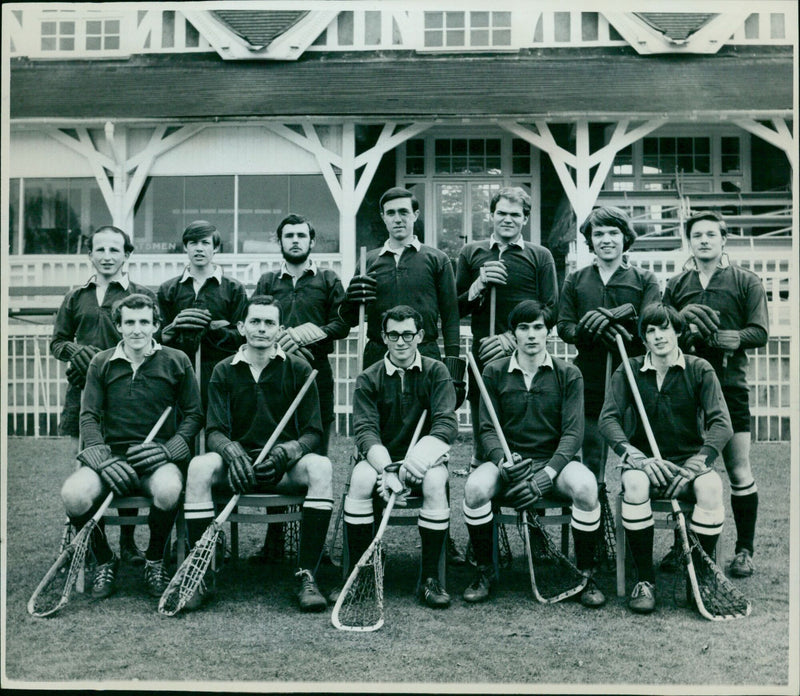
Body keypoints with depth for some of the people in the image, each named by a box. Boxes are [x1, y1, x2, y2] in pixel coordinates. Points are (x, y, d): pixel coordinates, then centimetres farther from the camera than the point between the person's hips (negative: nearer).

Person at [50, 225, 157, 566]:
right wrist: (77, 352, -4)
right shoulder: (76, 297, 16)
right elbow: (57, 342, 17)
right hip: (83, 390, 3)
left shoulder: (142, 295, 6)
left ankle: (127, 541, 13)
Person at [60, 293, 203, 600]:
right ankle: (105, 561, 2)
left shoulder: (176, 361, 7)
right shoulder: (101, 363, 10)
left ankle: (155, 560, -4)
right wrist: (102, 458, -12)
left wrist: (168, 449, -9)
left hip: (158, 458, -2)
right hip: (110, 454, 2)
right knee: (73, 494, -28)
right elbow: (88, 417, 6)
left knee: (169, 489, -36)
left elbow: (195, 414, 7)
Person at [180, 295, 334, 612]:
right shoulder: (224, 371, 8)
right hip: (238, 465, 1)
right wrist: (232, 451, -24)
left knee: (320, 467, -33)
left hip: (285, 467, 0)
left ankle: (306, 575, -27)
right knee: (199, 466, -31)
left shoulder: (298, 369, 4)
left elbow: (312, 432, 0)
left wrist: (284, 452, -21)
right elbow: (214, 431, 0)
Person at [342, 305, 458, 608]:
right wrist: (387, 469, -29)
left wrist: (417, 459, -29)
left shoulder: (436, 373, 1)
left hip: (423, 460, 0)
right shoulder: (369, 379, 2)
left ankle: (430, 577, -20)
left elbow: (446, 424, -11)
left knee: (435, 480, -33)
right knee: (360, 478, -32)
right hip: (380, 458, 1)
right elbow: (365, 431, -10)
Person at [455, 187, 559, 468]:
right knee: (482, 433, 3)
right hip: (483, 356, 1)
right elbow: (458, 309, 14)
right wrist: (479, 285, -5)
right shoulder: (471, 252, 13)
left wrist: (512, 339, -10)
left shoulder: (540, 256, 9)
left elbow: (550, 310, 2)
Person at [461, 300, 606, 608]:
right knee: (475, 488, -30)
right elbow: (487, 430, 2)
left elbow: (572, 433, -4)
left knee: (586, 487, -32)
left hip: (554, 460, 0)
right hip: (507, 461, 1)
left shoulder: (568, 374, 3)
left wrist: (545, 475, -20)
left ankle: (585, 574, -10)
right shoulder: (494, 372, 6)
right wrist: (503, 461, -20)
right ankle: (484, 571, -7)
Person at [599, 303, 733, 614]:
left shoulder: (699, 370, 2)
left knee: (711, 487, -33)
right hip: (646, 462, 0)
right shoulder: (629, 372, 3)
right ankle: (644, 579, -20)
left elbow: (722, 424, -7)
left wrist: (694, 465, -23)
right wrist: (639, 458, -23)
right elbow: (608, 419, -7)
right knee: (634, 484, -34)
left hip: (689, 461, 0)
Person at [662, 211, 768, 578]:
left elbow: (760, 332, 0)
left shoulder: (746, 282, 7)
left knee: (739, 473, 0)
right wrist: (682, 324, -11)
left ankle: (744, 549, 14)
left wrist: (731, 338, -19)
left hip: (729, 385, -2)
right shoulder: (676, 284, 14)